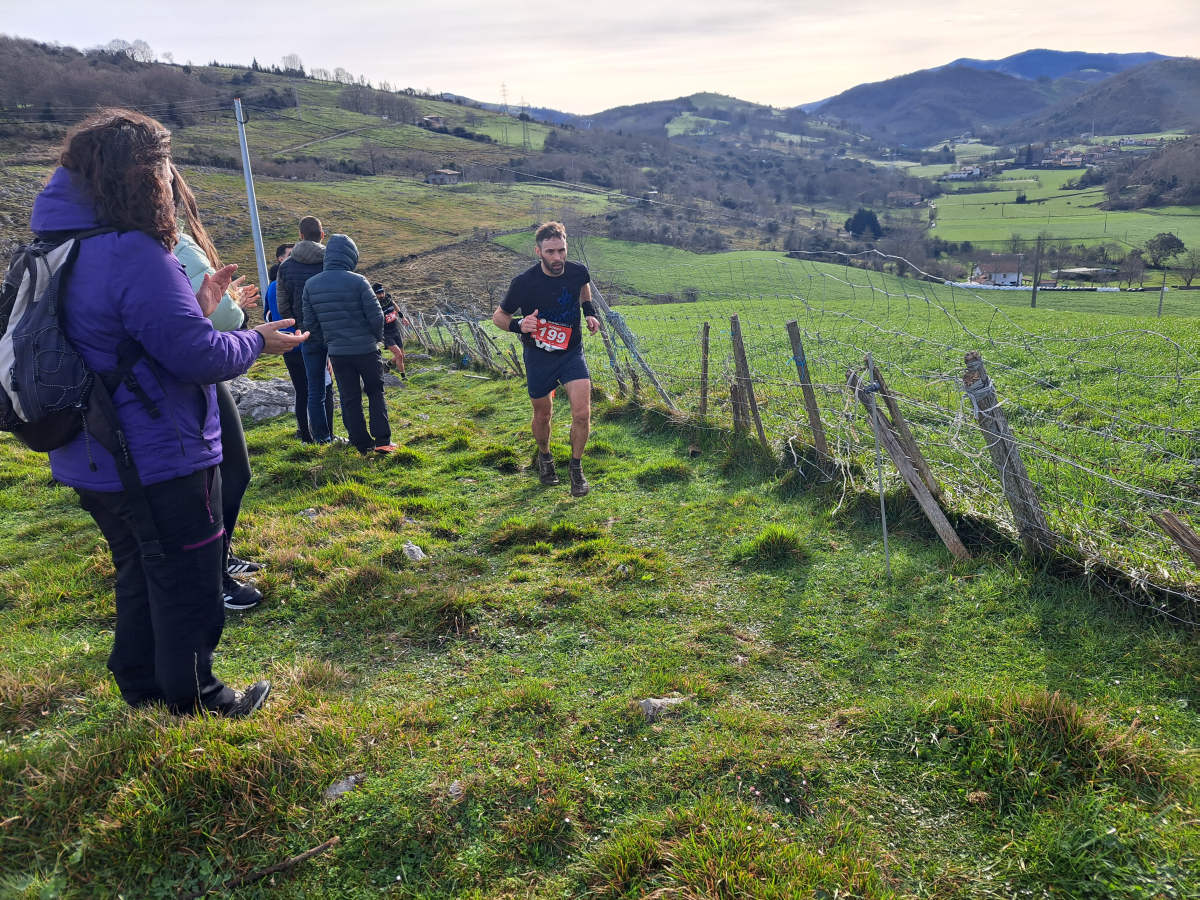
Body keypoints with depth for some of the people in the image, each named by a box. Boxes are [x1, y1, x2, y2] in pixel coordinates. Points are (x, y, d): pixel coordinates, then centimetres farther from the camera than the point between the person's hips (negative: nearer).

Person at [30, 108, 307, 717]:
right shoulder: (135, 255, -24)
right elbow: (199, 355, -24)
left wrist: (195, 307, 7)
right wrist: (258, 341, -6)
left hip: (94, 462, 9)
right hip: (159, 462, -9)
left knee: (140, 576, 24)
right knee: (188, 584, 8)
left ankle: (141, 688, 38)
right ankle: (195, 699, 24)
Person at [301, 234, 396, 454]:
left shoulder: (311, 285, 1)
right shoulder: (357, 282, -13)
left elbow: (309, 322, 4)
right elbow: (376, 316, -11)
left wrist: (327, 342, 16)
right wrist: (376, 338, 7)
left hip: (337, 353, 3)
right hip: (366, 350, -3)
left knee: (349, 399, 12)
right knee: (376, 392, 13)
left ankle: (362, 443, 15)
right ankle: (382, 440, 7)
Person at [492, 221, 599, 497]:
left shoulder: (578, 272, -9)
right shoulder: (524, 282, -19)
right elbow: (498, 315, -7)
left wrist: (589, 312, 3)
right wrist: (518, 326, -28)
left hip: (572, 353, 2)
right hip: (538, 357, -1)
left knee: (582, 414, -12)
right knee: (542, 415, 13)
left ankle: (576, 467, 10)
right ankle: (544, 456, 43)